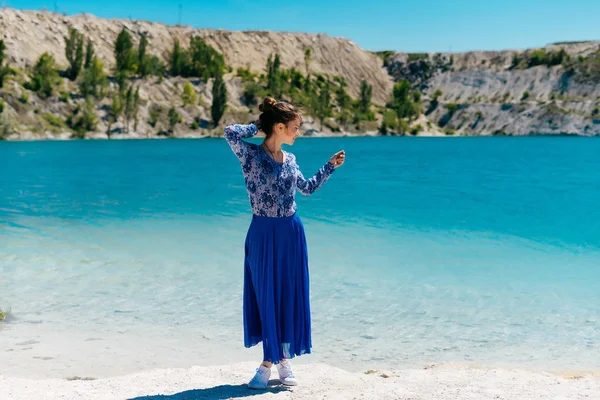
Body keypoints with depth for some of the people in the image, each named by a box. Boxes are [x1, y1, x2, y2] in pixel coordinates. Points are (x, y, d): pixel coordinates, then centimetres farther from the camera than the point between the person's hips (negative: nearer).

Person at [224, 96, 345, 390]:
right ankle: (269, 363, 15)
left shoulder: (289, 159, 8)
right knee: (266, 296, 3)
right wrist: (257, 127, -10)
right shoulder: (251, 154, -9)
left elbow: (308, 188, 22)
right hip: (263, 234, -5)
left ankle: (283, 360, 20)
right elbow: (230, 132, -27)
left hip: (291, 233, 5)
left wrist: (331, 166, 19)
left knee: (291, 296, 8)